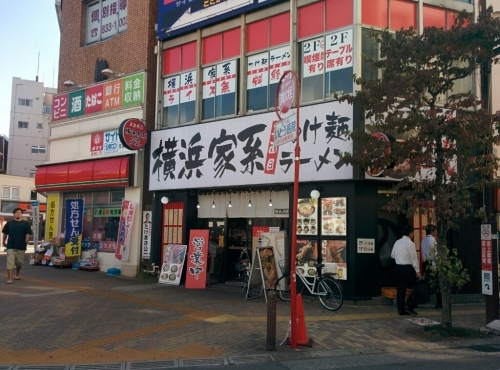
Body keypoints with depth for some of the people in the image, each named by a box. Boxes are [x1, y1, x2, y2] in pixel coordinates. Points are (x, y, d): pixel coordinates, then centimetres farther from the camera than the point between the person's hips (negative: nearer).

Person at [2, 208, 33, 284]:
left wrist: (26, 241, -18)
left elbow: (28, 234, -4)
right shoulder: (9, 223, 5)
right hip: (10, 246, 0)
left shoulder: (26, 223, 0)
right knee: (10, 263, -8)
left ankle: (17, 274, 38)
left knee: (19, 263, 13)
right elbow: (5, 233, 15)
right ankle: (9, 278, -8)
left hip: (21, 246, 0)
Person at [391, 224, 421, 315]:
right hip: (408, 268, -7)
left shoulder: (397, 242, 8)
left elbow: (392, 255, 14)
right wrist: (417, 270, -11)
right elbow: (414, 258, -14)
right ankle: (409, 307, 1)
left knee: (401, 288, 8)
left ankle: (401, 309, 9)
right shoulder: (410, 244, -13)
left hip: (398, 267, 7)